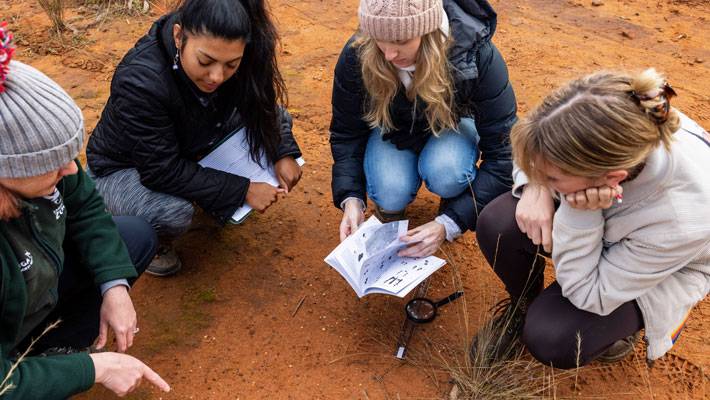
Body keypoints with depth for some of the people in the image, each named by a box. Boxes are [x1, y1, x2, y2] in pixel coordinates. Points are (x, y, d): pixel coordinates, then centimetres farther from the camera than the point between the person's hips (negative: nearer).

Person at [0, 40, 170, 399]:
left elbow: (85, 208, -3)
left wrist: (115, 286, -12)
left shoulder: (35, 154, -25)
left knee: (138, 235, 3)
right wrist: (95, 368, -25)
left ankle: (53, 348, 5)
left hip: (37, 281, 6)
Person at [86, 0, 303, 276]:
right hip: (125, 167, -6)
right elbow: (162, 170, -34)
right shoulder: (140, 81, -39)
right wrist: (242, 191, -32)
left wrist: (283, 152, -19)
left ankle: (216, 198, 9)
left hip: (188, 149, 6)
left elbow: (262, 100, -4)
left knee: (275, 118, -5)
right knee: (171, 213, -39)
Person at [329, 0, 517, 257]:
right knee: (390, 194, -29)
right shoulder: (357, 56, -28)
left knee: (446, 173, -35)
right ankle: (390, 203, 9)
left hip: (452, 122, -1)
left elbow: (502, 154, -29)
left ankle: (453, 201, 2)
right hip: (393, 127, 1)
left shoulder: (477, 55, -33)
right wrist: (351, 199, -28)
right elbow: (346, 134, -12)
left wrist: (449, 224, -36)